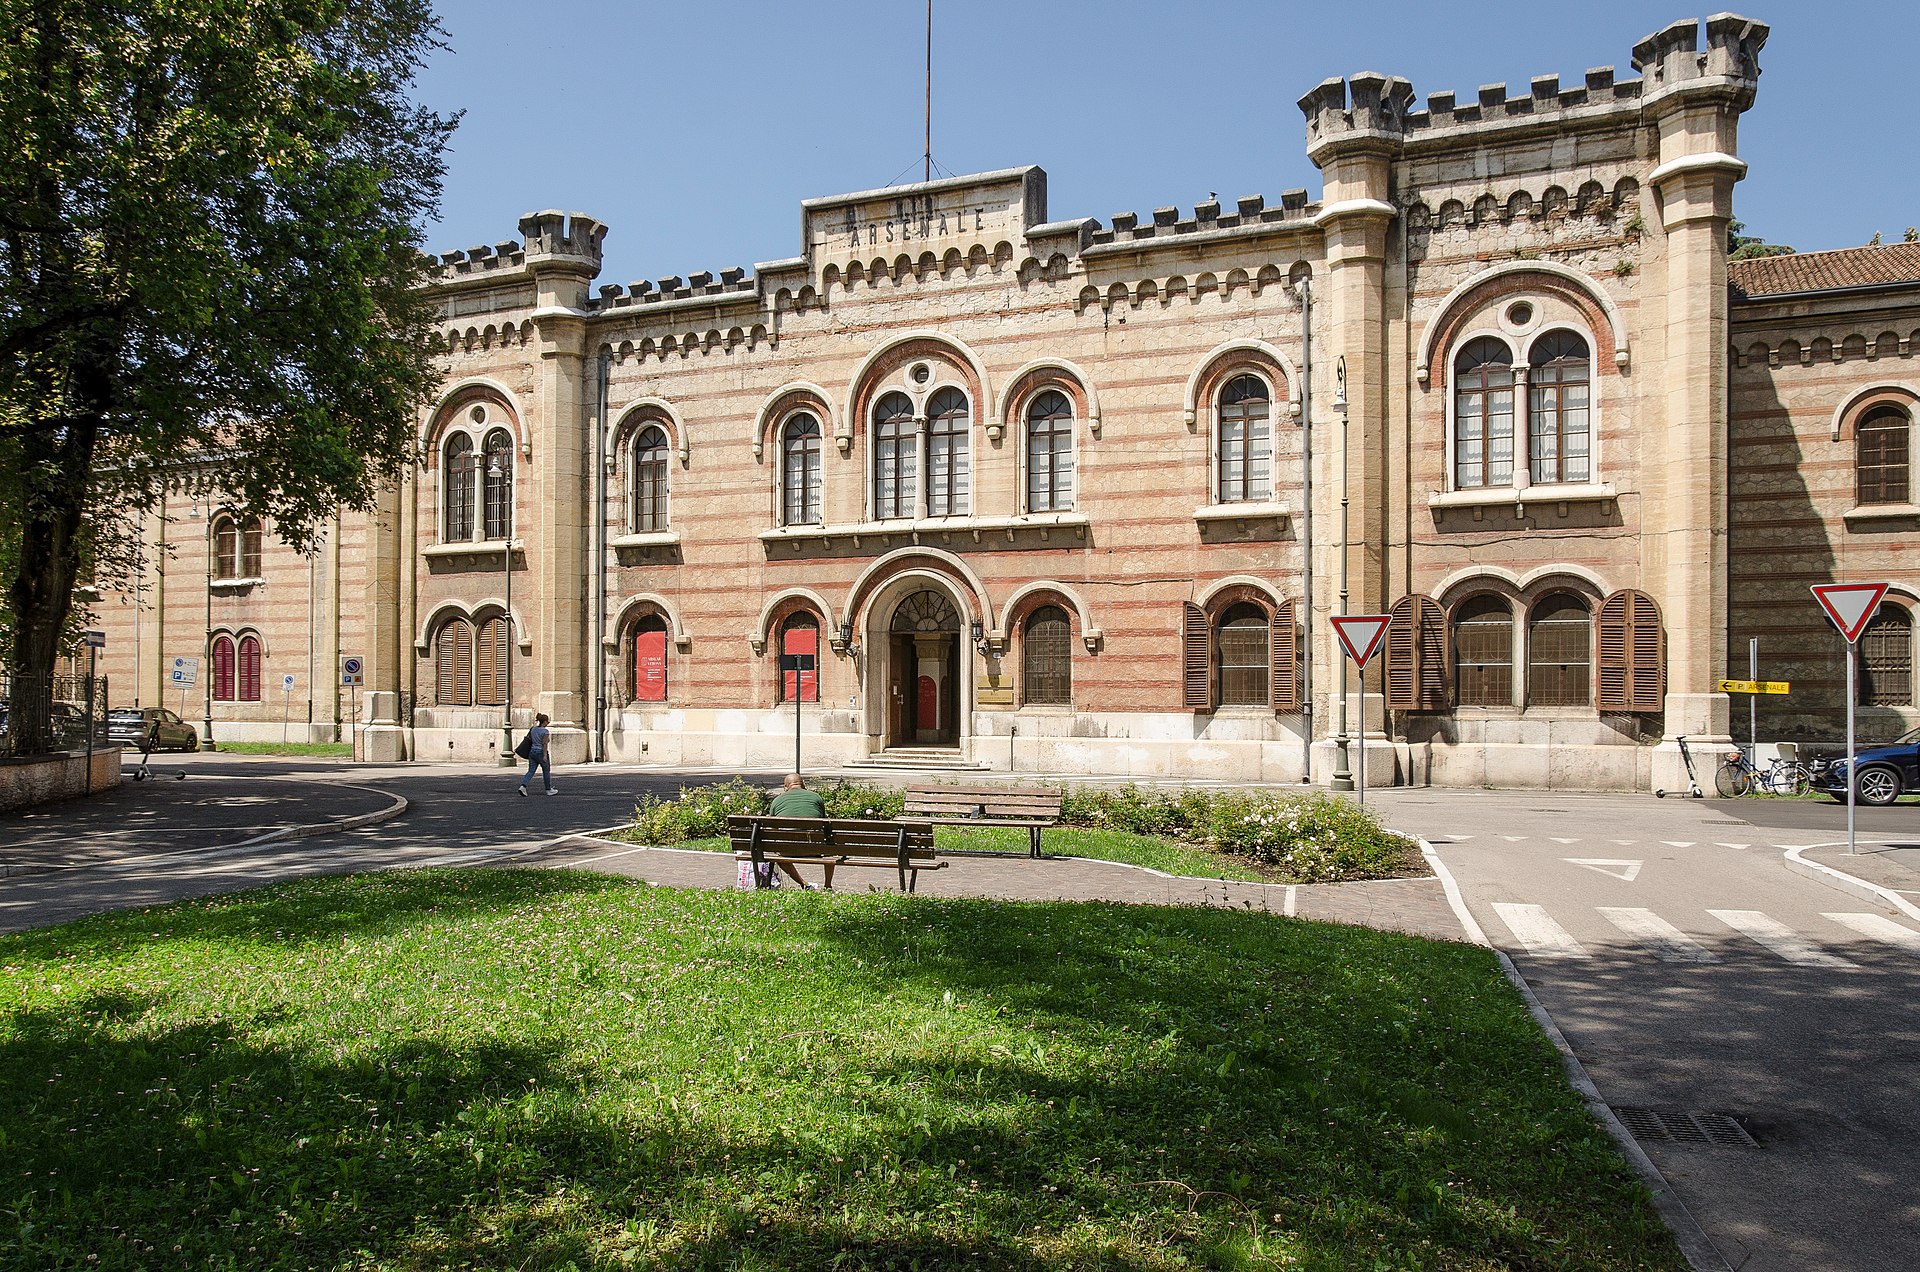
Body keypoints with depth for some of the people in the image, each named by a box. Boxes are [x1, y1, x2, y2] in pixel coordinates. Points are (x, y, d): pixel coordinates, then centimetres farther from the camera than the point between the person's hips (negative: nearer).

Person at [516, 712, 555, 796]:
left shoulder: (533, 729, 7)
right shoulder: (545, 731, -13)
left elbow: (528, 740, 11)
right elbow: (544, 744, -18)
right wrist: (545, 756, -21)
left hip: (532, 752, 6)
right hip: (541, 753, -6)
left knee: (531, 771, 4)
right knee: (546, 771, 10)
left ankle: (523, 786, -18)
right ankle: (549, 790, 20)